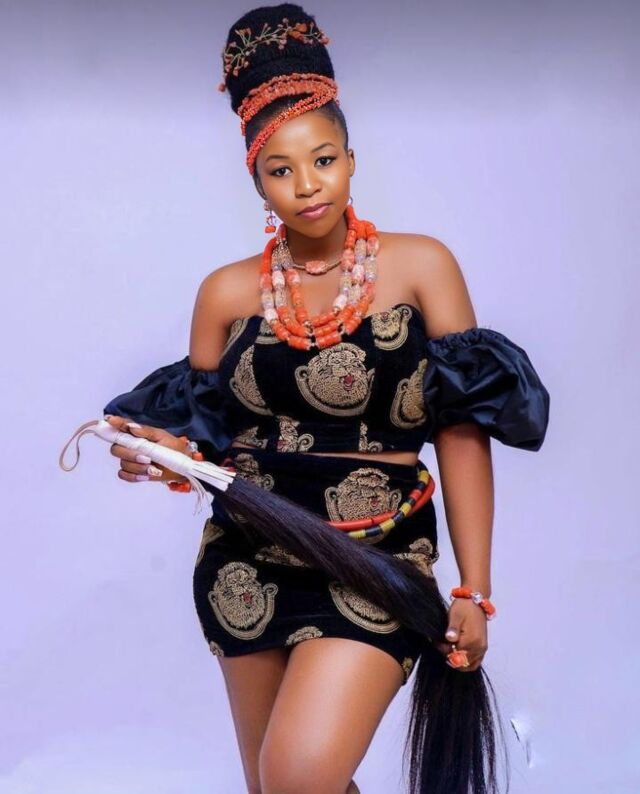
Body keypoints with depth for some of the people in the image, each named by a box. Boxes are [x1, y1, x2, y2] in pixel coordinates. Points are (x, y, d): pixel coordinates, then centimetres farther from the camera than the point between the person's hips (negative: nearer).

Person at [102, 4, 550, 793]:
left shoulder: (420, 266, -3)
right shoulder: (228, 291, 2)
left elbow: (463, 432, -4)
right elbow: (206, 439, 9)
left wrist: (474, 590, -6)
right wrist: (166, 454, -15)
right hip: (248, 563, 4)